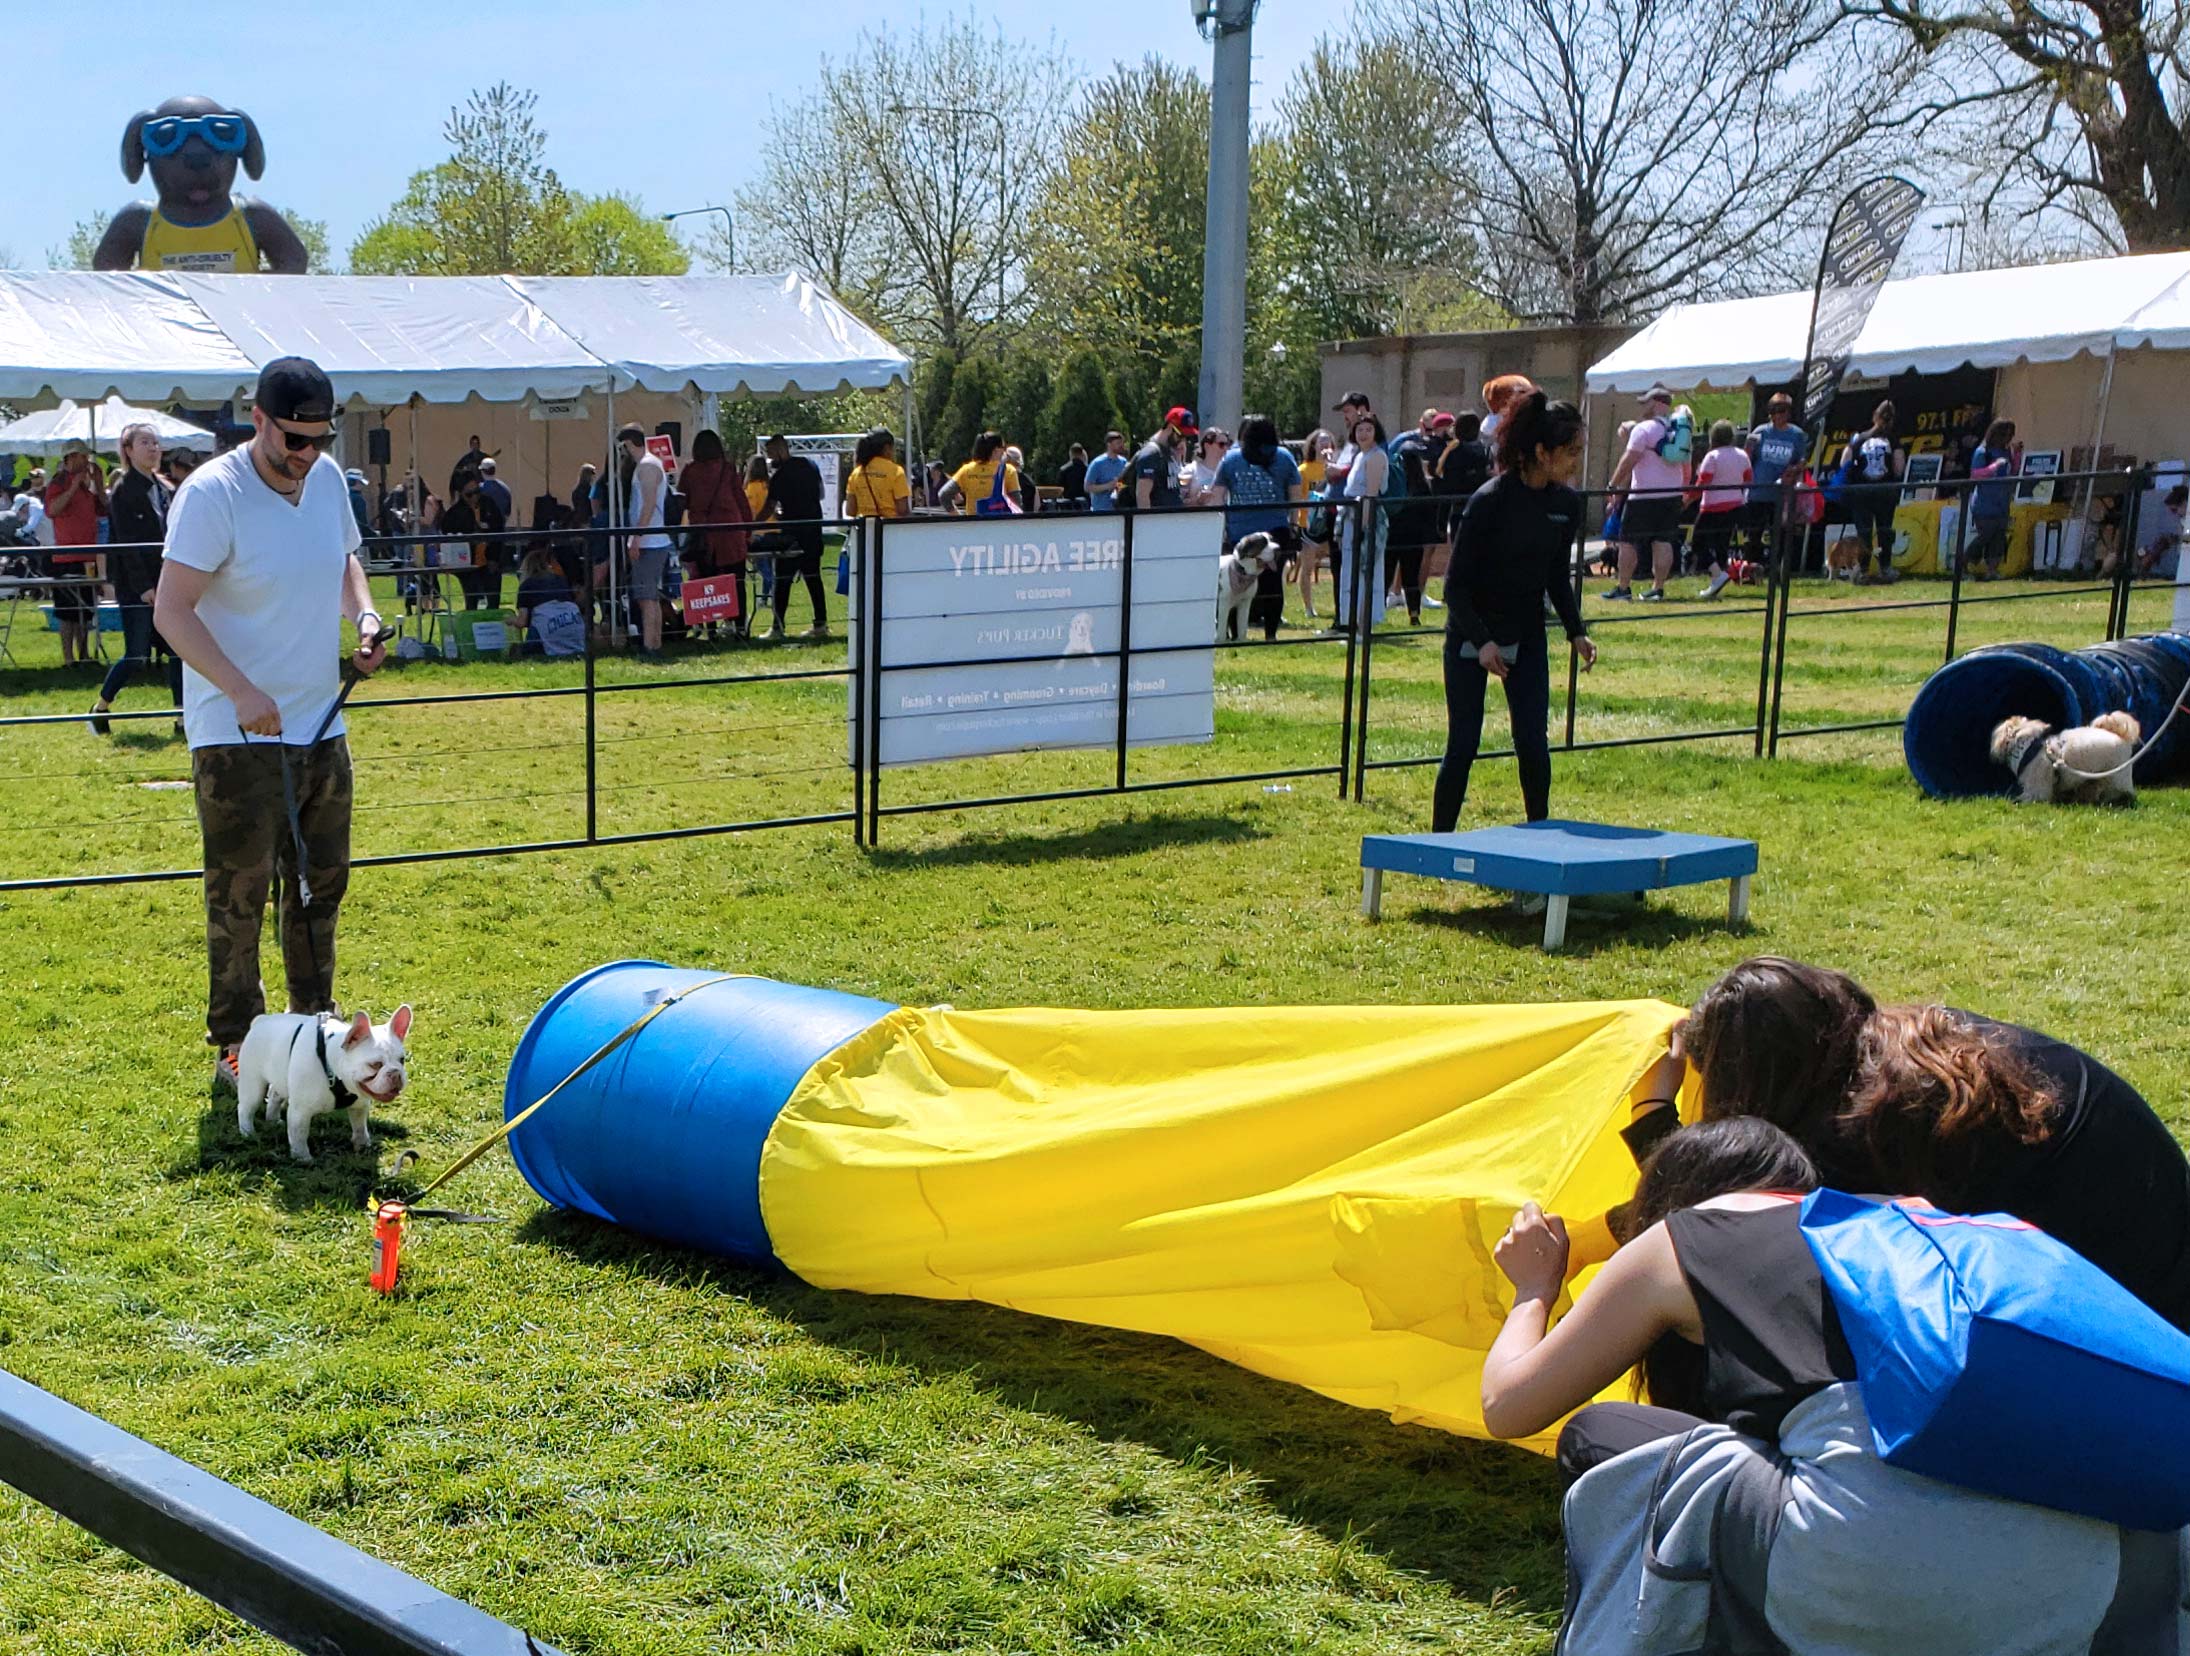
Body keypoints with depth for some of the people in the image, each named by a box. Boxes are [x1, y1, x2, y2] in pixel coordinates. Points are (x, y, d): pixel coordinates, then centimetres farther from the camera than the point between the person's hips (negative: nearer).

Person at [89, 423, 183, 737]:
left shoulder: (165, 489, 12)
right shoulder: (124, 490, -8)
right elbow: (126, 543, -14)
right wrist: (143, 586, -18)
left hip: (165, 584, 7)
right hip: (136, 586, -7)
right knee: (137, 656, -5)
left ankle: (183, 717, 5)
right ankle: (100, 708, 14)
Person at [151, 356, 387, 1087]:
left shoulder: (328, 478, 4)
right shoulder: (211, 494, -17)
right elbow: (171, 610, -20)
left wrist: (365, 616, 1)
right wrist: (242, 692, -30)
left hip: (320, 725, 7)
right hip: (238, 735, -7)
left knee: (322, 882, 15)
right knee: (240, 892, -1)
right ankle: (235, 1046, 11)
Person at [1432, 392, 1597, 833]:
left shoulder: (1566, 503, -2)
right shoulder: (1488, 501, -19)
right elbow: (1456, 584, -15)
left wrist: (1577, 632, 2)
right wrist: (1482, 641, -25)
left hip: (1526, 636, 5)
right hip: (1471, 636, -5)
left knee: (1533, 743, -2)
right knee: (1463, 746, -3)